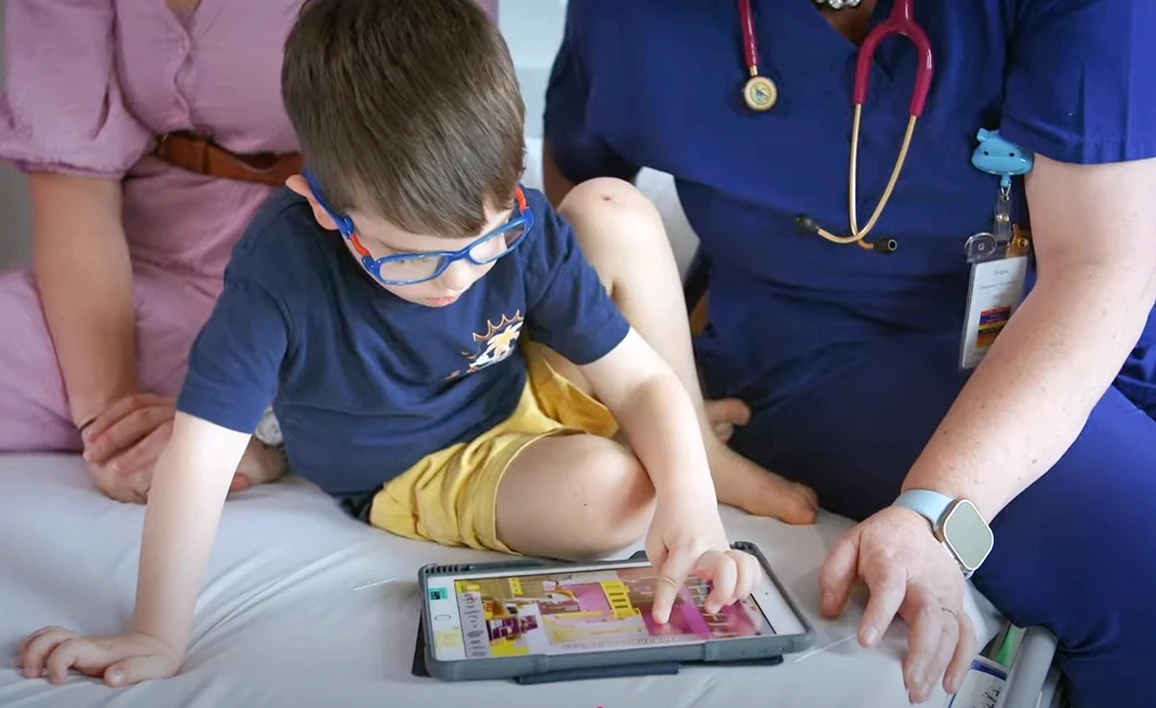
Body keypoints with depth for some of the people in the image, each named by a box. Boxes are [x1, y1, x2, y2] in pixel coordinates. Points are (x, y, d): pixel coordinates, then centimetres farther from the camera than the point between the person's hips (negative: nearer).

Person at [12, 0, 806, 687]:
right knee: (615, 493, -32)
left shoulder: (524, 227, -23)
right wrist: (159, 636, -35)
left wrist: (693, 498, -36)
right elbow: (201, 453, -34)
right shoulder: (285, 265, -34)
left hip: (524, 391, 4)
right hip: (418, 474, -4)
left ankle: (706, 446, -1)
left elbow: (640, 378, -19)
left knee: (616, 208, -17)